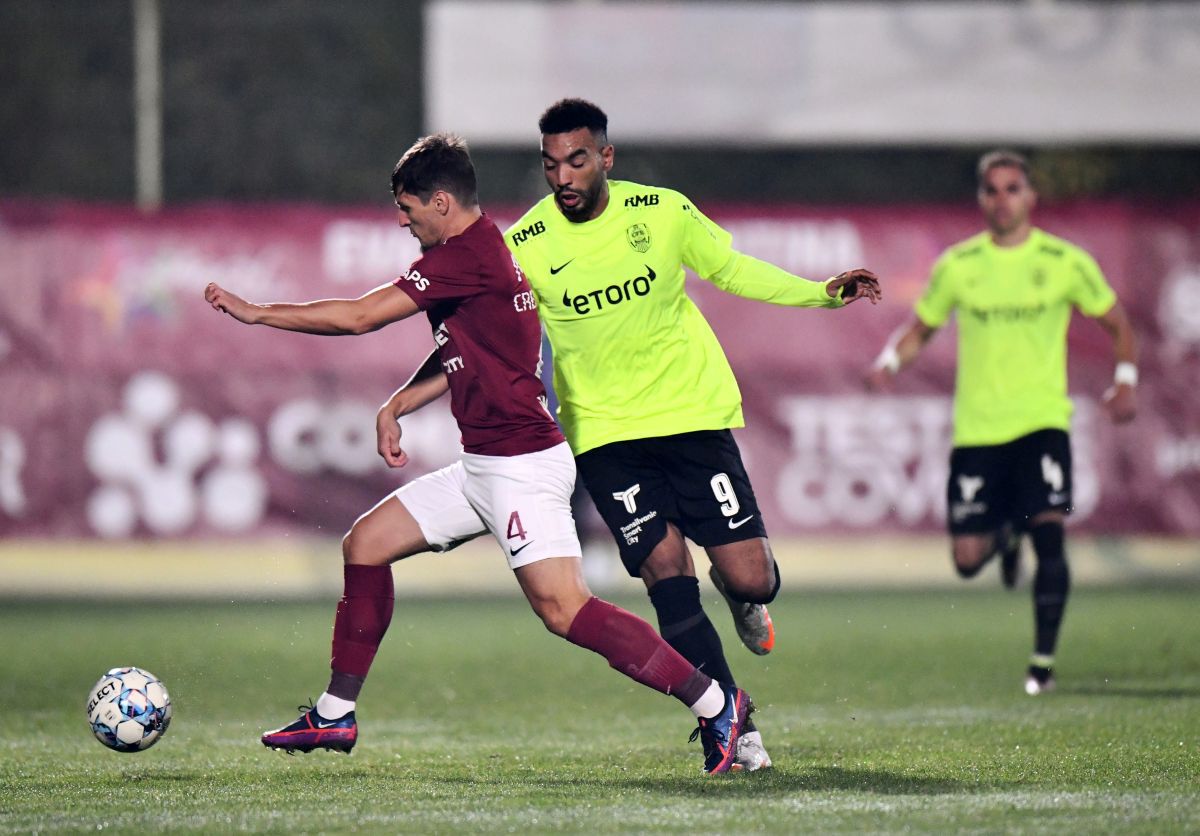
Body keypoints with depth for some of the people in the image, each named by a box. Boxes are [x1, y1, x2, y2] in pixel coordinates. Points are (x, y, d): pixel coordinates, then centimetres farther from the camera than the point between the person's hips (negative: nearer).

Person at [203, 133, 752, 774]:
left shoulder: (467, 257, -16)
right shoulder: (479, 252, 15)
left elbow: (358, 317, -15)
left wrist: (256, 312, -6)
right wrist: (395, 406, 14)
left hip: (520, 463, -11)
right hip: (484, 465, 11)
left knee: (562, 609, -18)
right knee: (365, 544, 11)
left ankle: (716, 704, -14)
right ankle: (333, 716, 17)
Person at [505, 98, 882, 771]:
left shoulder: (663, 212, -5)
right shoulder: (523, 247, -8)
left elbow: (732, 269, 11)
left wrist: (822, 292, 4)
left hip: (693, 410, 1)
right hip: (606, 431, -1)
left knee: (750, 579, -5)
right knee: (667, 576, -15)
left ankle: (740, 592, 35)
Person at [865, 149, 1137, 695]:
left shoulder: (1065, 262, 1)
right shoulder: (957, 266, 4)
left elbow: (1116, 323, 12)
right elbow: (921, 328, 16)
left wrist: (1125, 380, -4)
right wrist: (890, 361, -4)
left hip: (1041, 420, -2)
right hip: (977, 426, 2)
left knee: (1048, 536, -19)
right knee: (967, 561, -1)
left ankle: (1043, 662, -6)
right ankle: (1003, 536, 37)